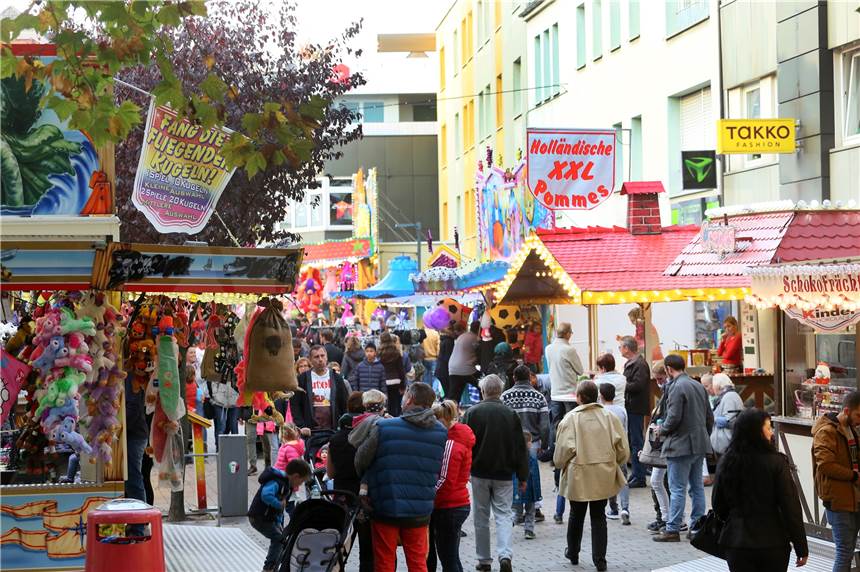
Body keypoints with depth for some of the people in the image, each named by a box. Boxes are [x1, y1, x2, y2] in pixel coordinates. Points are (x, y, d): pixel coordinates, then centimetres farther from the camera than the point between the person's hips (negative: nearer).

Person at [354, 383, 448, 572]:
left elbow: (360, 462, -3)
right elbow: (438, 471, 5)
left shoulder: (383, 428, -11)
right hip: (421, 511, 3)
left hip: (386, 508, -3)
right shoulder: (441, 432, -2)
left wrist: (365, 481, 18)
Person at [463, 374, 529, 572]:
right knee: (503, 514, 3)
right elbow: (520, 448, 2)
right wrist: (523, 476, 9)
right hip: (504, 474, 1)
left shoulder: (473, 412, -6)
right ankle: (505, 555, -17)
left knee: (481, 517, 10)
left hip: (480, 473, -1)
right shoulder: (510, 414, -1)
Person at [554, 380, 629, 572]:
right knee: (598, 516, 10)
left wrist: (560, 464, 7)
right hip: (604, 476, 1)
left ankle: (573, 553, 33)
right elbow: (623, 449, -3)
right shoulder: (609, 417, -4)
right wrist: (613, 463, 15)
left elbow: (564, 448, -13)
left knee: (576, 515, 17)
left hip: (578, 476, -1)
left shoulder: (571, 418, -11)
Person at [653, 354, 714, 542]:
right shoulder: (698, 386, 12)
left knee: (677, 489, -5)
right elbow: (709, 416, 16)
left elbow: (674, 418, -20)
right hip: (699, 445, 8)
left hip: (681, 445, -8)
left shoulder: (676, 387, -15)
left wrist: (662, 430, -2)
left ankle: (673, 530, -4)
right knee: (697, 487, 12)